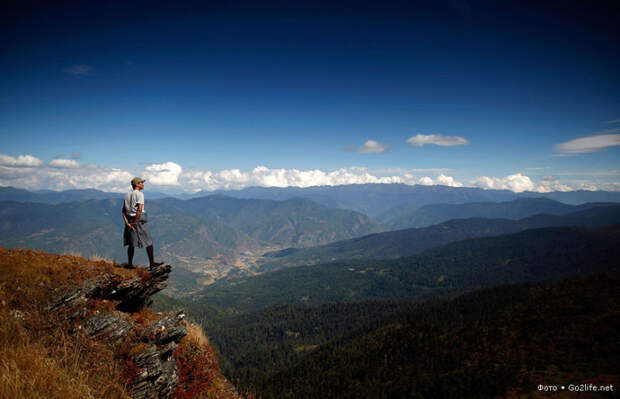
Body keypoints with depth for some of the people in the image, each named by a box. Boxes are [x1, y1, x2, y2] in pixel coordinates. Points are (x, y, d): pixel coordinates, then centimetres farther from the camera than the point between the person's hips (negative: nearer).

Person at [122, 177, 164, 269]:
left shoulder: (127, 196, 14)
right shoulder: (140, 194, -9)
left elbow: (123, 211, 7)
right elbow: (140, 209, -21)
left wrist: (127, 223, -2)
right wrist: (135, 222, -16)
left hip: (130, 221, 8)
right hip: (139, 221, -8)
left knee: (131, 244, 13)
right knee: (149, 242, 1)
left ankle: (130, 264, 15)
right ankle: (152, 263, 5)